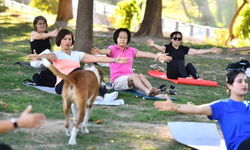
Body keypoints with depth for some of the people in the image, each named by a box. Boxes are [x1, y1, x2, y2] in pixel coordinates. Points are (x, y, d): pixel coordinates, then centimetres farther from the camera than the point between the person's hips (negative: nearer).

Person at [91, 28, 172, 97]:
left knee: (141, 75, -27)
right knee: (134, 75, -32)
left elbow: (144, 54, 6)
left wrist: (158, 56, -7)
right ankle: (147, 91, -56)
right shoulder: (113, 48, 3)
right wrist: (99, 52, -46)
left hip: (130, 79, 4)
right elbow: (107, 51, -21)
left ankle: (152, 90, -51)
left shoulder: (130, 50, 17)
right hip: (117, 80, -4)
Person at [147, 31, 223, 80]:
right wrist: (154, 45, -42)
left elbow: (196, 51, 14)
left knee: (189, 65, -24)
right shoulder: (168, 48, 4)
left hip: (181, 73, 4)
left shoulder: (183, 49, 17)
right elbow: (160, 48, -18)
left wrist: (211, 50, 8)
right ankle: (186, 78, -53)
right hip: (171, 73, -4)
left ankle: (198, 79, -46)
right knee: (180, 62, -30)